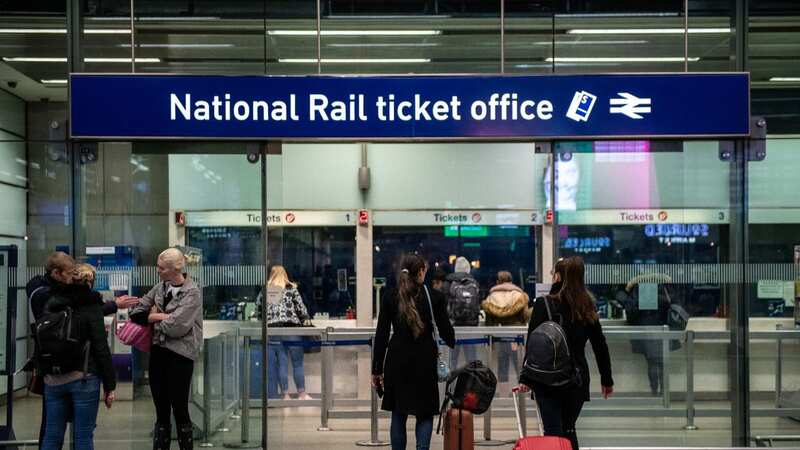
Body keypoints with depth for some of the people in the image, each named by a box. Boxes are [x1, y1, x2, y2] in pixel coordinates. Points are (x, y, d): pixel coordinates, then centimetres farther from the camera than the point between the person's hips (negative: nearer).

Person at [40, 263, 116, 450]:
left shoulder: (51, 303, 7)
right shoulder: (90, 307, -7)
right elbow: (101, 349, -10)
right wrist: (110, 385, -6)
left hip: (53, 379, 5)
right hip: (83, 378, -5)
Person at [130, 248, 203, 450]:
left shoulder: (192, 293, -10)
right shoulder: (160, 288, 9)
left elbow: (176, 326, -20)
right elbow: (136, 312, 5)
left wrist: (153, 318, -3)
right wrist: (160, 316, -10)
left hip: (180, 355, -6)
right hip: (158, 352, 6)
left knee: (180, 410, 2)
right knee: (161, 412, 12)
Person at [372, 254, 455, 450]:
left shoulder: (389, 298, 0)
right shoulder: (435, 297, -3)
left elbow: (381, 336, 0)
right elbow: (446, 330, 2)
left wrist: (377, 369, 5)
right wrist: (452, 346, 25)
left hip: (397, 361, 1)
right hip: (425, 360, -1)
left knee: (398, 414, 12)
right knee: (425, 413, 9)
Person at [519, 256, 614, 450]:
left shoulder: (544, 304, -9)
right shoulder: (587, 308, 4)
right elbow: (600, 346, 10)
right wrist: (607, 379, 20)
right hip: (577, 379, 4)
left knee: (553, 433, -1)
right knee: (569, 430, 18)